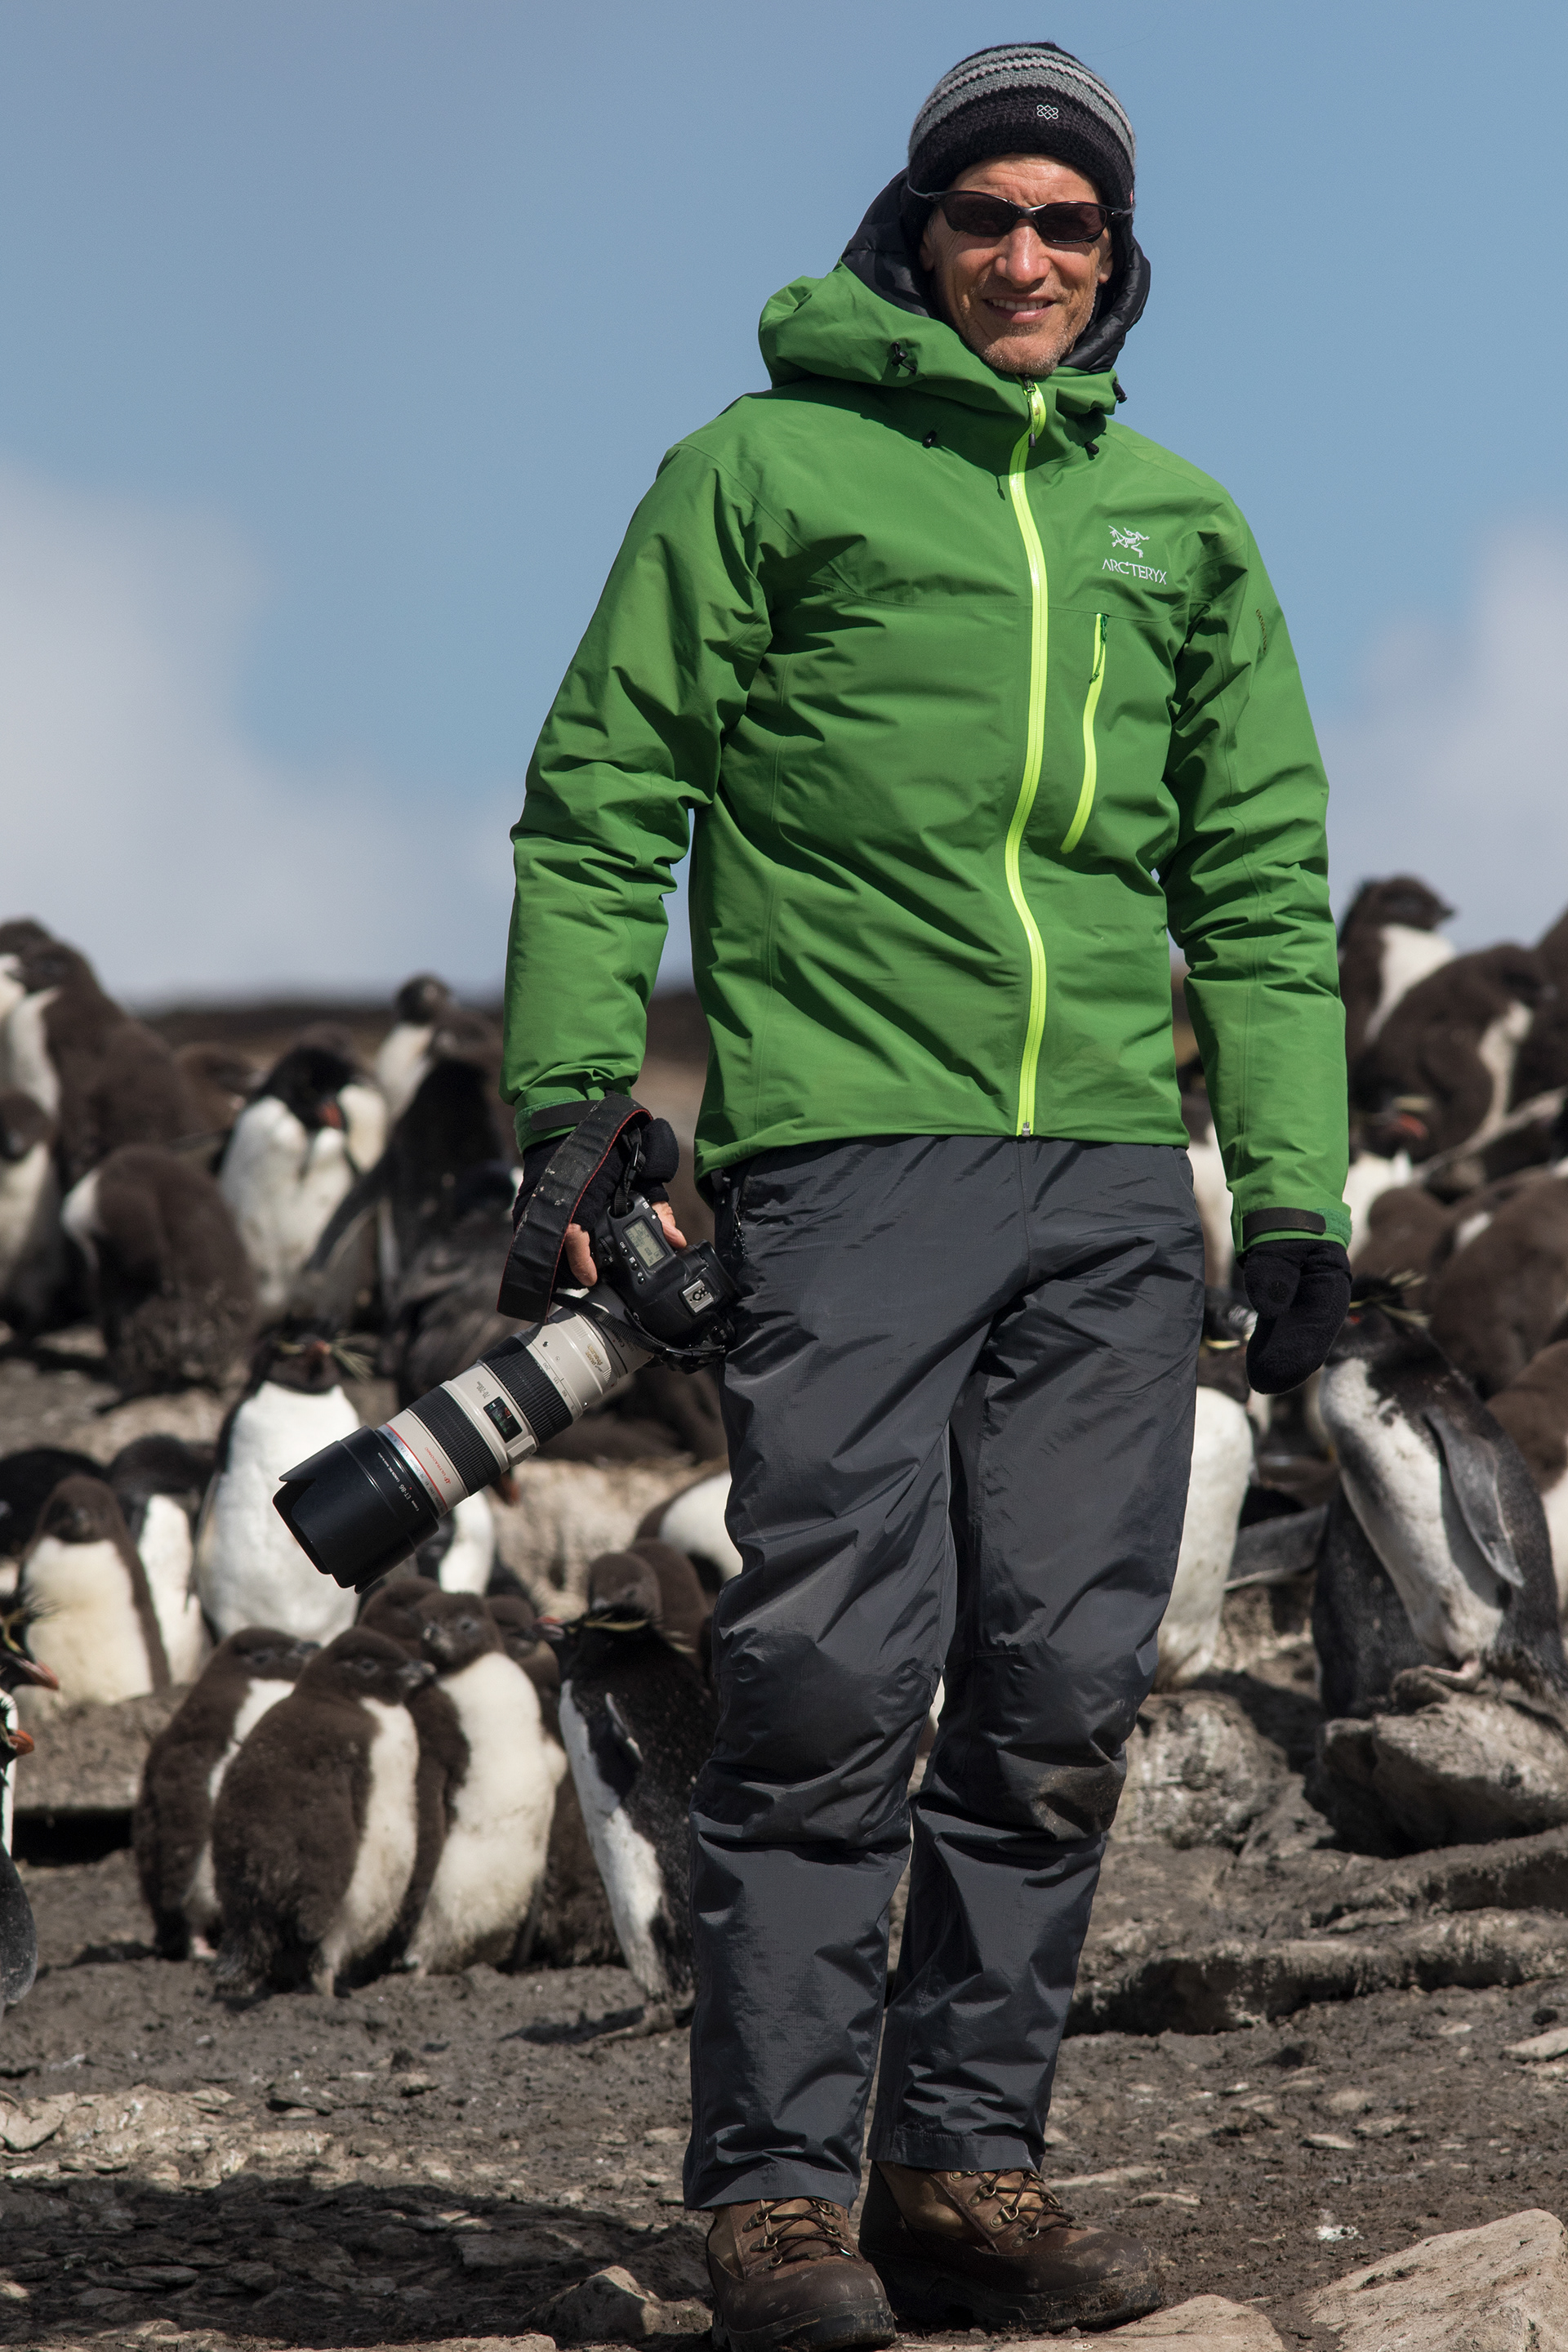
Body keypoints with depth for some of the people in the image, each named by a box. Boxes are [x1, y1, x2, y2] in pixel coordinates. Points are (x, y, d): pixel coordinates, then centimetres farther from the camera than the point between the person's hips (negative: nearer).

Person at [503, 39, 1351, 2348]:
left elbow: (1262, 878, 20)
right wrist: (571, 1087, -6)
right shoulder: (765, 469, 6)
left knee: (1061, 1692, 2)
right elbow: (606, 792, 4)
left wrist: (1295, 1182, 11)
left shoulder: (1177, 523, 19)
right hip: (847, 1142, -4)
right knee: (833, 1674, -11)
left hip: (1110, 1174, 5)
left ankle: (969, 2160, 9)